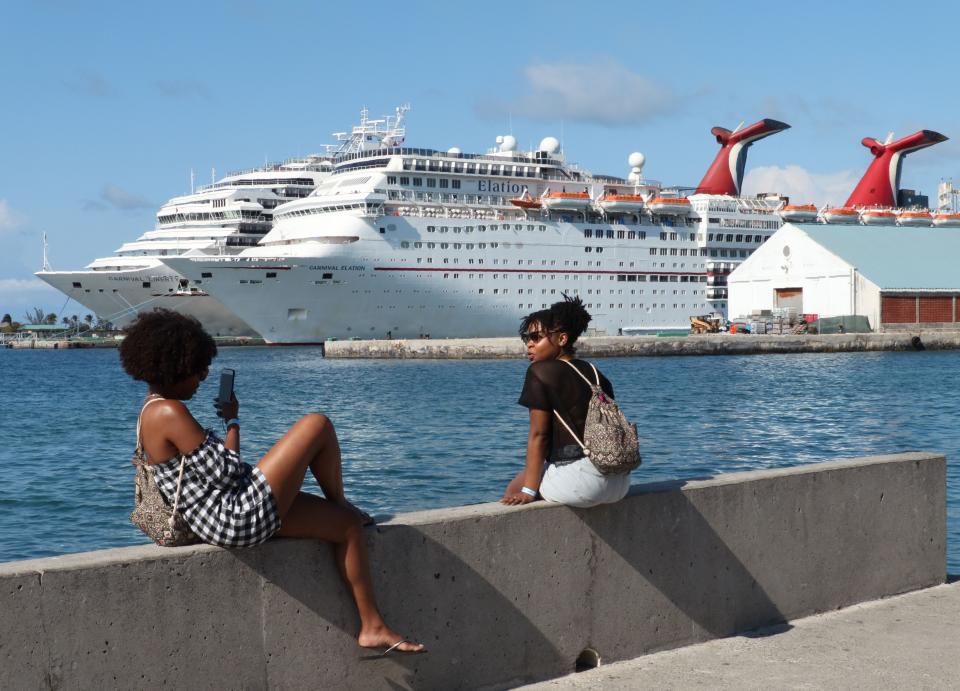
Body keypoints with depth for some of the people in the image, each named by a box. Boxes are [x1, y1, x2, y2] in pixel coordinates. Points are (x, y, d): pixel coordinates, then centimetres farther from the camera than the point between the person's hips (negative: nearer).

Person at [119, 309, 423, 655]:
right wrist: (233, 420, -6)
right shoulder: (170, 412, -19)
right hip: (241, 518, -11)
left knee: (348, 524, 13)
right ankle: (342, 503, 18)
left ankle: (373, 627, 18)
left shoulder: (153, 411, 14)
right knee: (317, 425, -8)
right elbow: (224, 472, -20)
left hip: (227, 519, 11)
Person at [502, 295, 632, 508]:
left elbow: (538, 434, -8)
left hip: (582, 478, -8)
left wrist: (528, 491, -7)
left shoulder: (541, 372, -5)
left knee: (514, 488, 15)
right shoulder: (594, 373, 14)